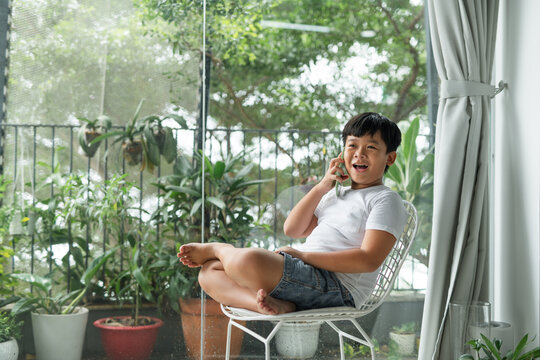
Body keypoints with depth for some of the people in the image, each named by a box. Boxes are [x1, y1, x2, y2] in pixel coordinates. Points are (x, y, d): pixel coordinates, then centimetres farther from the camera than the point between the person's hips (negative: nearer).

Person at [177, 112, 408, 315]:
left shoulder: (386, 200, 0)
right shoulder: (336, 194, 27)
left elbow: (369, 260, -15)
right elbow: (292, 229, 19)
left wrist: (303, 255, -14)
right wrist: (322, 187, 9)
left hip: (337, 287, -9)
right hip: (304, 275, 9)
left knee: (247, 260, -32)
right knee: (209, 271, -2)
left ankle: (215, 248, 4)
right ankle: (275, 305, -26)